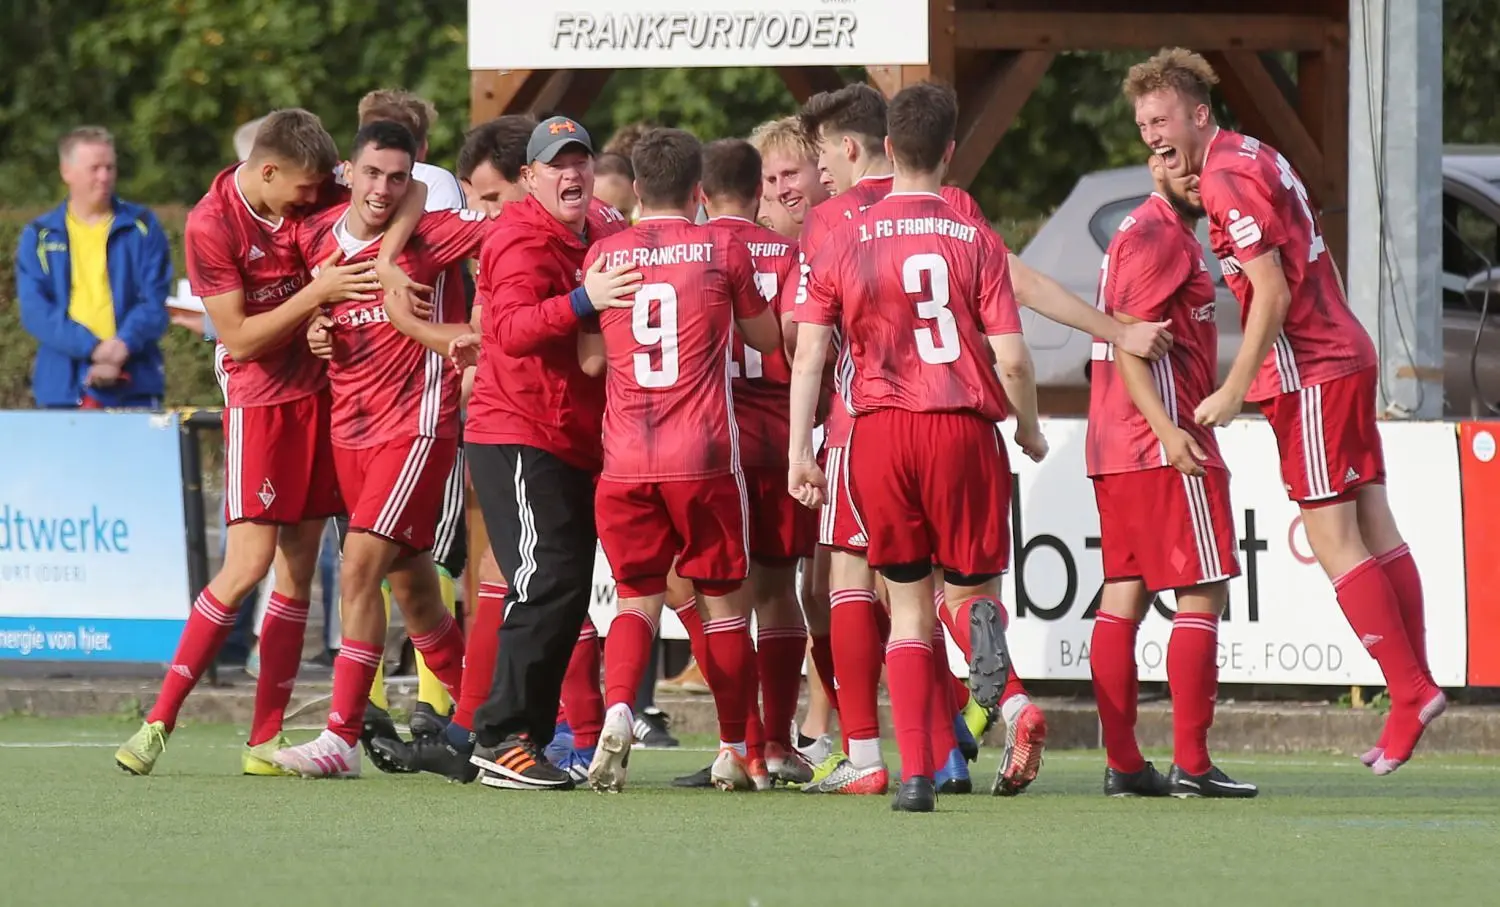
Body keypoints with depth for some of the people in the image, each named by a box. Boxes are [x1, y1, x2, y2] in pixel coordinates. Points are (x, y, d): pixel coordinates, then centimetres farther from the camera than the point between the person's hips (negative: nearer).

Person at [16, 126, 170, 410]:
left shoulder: (142, 228, 8)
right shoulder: (39, 237, 10)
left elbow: (155, 301, 1)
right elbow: (34, 310, -1)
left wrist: (123, 347, -18)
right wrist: (92, 348, -15)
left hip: (133, 390, -1)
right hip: (62, 390, 1)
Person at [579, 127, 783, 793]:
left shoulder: (604, 255, 6)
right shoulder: (722, 249, 1)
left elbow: (590, 358, 11)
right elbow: (766, 338, 14)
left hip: (625, 459, 2)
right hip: (704, 456, -2)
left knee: (637, 599, 8)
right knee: (724, 600, 11)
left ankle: (616, 711, -19)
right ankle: (732, 750, 15)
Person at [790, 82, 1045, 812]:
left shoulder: (844, 243, 4)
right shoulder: (975, 240, -1)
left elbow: (808, 354, 0)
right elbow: (1011, 358, -4)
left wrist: (799, 453, 4)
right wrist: (1029, 430, 13)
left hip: (879, 431, 1)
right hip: (963, 426, -1)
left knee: (908, 607, 10)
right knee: (975, 581, 13)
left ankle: (915, 773, -1)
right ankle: (984, 617, -28)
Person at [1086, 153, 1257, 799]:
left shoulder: (1158, 233, 20)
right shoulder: (1159, 236, -11)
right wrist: (1167, 429, -25)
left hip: (1115, 449, 10)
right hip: (1163, 451, -10)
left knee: (1124, 595, 6)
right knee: (1203, 594, -7)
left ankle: (1122, 764, 6)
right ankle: (1190, 764, -10)